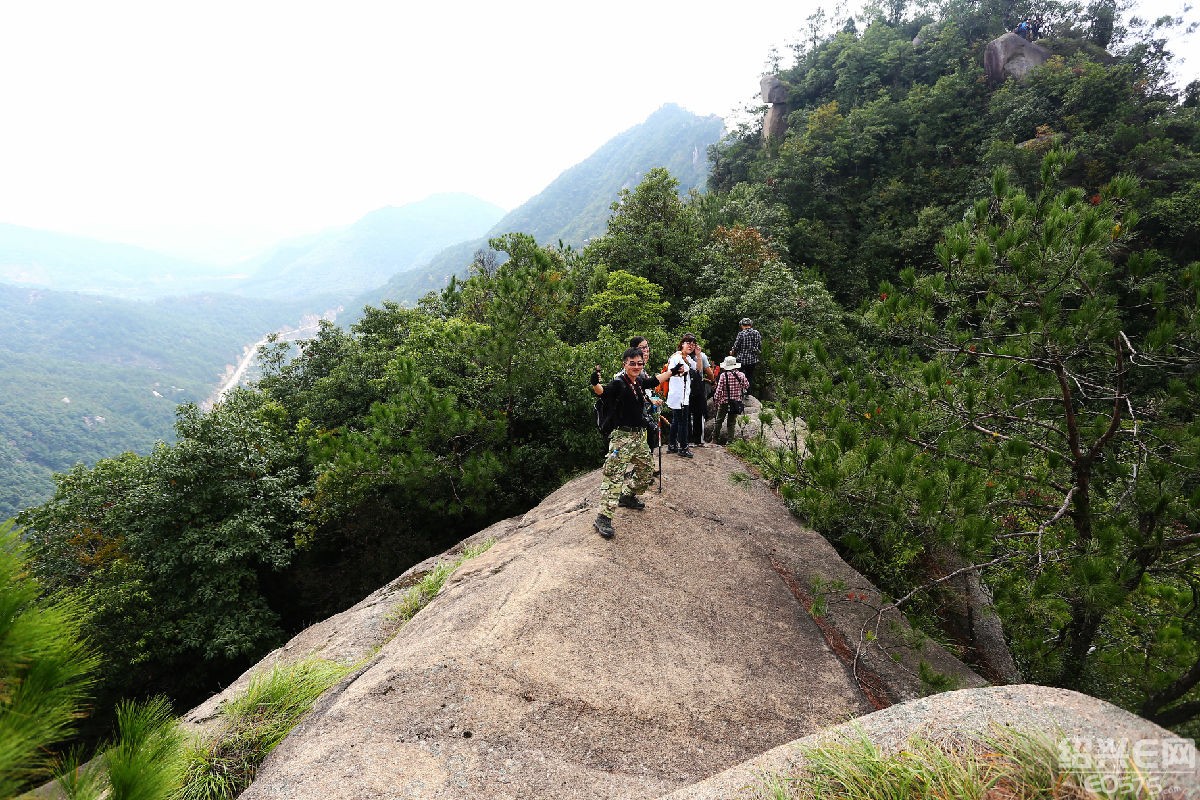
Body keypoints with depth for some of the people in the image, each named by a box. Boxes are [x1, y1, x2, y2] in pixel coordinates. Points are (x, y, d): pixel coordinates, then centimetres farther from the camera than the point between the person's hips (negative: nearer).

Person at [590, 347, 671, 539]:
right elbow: (602, 392, -34)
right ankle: (603, 518, -10)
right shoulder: (618, 383, -13)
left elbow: (656, 380, 30)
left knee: (647, 470, 20)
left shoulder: (639, 383, 9)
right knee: (614, 475, -12)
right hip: (622, 436, -8)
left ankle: (627, 496, 40)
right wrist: (595, 384, -56)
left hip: (639, 436, 8)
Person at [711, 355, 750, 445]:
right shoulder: (741, 375, -6)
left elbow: (719, 390, -14)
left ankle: (715, 438, 20)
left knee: (719, 421, 14)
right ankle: (729, 440, 12)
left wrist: (716, 399, -1)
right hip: (737, 402, 2)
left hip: (724, 402, -2)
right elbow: (747, 386, 8)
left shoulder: (723, 375, -14)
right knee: (732, 422, 12)